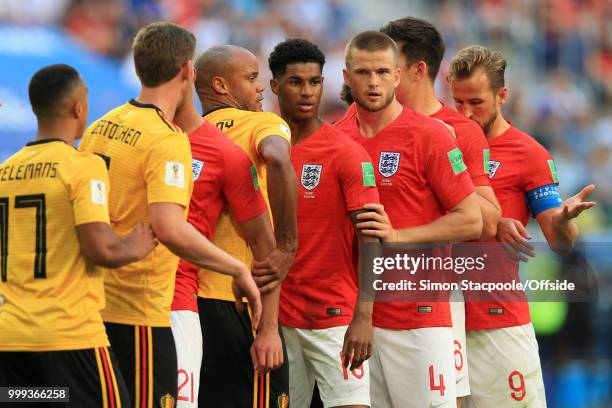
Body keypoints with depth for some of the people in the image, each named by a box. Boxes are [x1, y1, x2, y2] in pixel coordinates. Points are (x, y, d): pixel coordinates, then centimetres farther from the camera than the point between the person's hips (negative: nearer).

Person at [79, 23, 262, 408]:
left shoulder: (100, 127, 9)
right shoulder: (168, 140, -16)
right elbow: (170, 229, -29)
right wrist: (238, 269, -20)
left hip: (92, 301, 8)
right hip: (137, 311, -8)